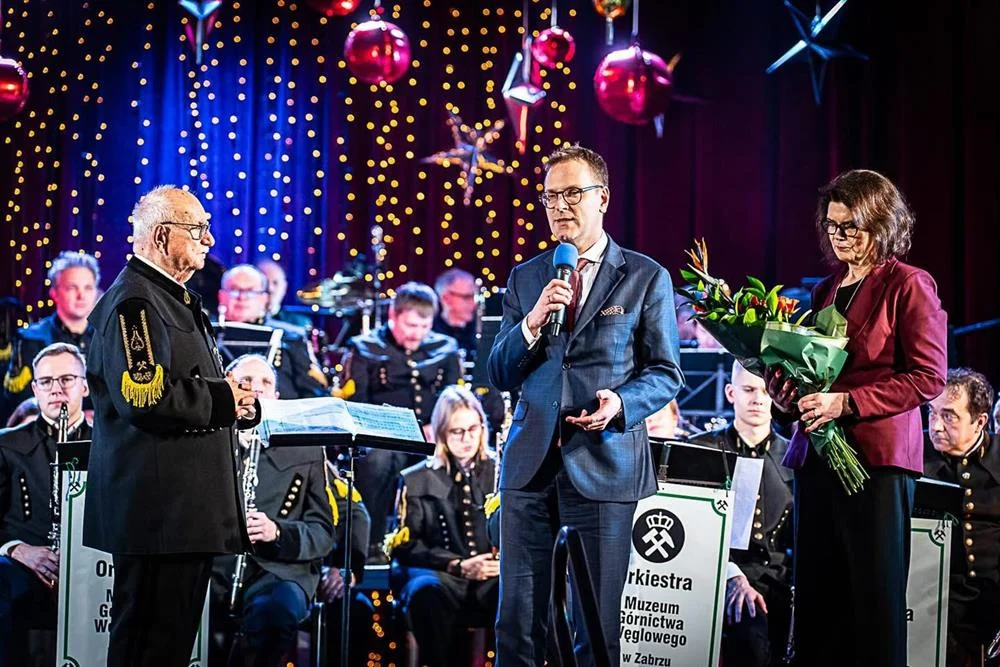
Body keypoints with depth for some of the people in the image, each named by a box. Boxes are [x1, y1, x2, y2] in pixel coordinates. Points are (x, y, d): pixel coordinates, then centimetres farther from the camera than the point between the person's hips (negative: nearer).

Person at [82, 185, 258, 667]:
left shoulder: (175, 299, 20)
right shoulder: (132, 302, -14)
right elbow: (143, 398, -26)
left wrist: (237, 400, 8)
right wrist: (223, 399, -14)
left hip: (190, 504, 11)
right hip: (156, 505, -11)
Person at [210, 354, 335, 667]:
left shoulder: (306, 453, 17)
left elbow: (323, 533, 10)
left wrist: (277, 532, -11)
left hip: (278, 570, 0)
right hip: (210, 569, 0)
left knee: (277, 607, -38)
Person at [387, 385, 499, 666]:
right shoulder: (417, 480, 14)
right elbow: (405, 545, 5)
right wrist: (459, 566, -11)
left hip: (494, 578, 0)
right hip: (441, 575, 0)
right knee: (427, 591, -38)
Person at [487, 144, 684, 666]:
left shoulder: (646, 278, 2)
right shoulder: (525, 279, 12)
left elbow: (667, 373, 3)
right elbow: (499, 376, 9)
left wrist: (621, 403, -16)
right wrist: (533, 322, -8)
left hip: (605, 466, -3)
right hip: (530, 463, 3)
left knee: (599, 623, 3)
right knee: (518, 619, 5)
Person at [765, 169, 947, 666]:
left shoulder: (908, 285, -2)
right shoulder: (826, 289, 18)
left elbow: (929, 377, -9)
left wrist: (847, 402, -17)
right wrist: (786, 391, 2)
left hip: (877, 457, -7)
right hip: (816, 453, 7)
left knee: (876, 600, -3)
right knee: (815, 599, 6)